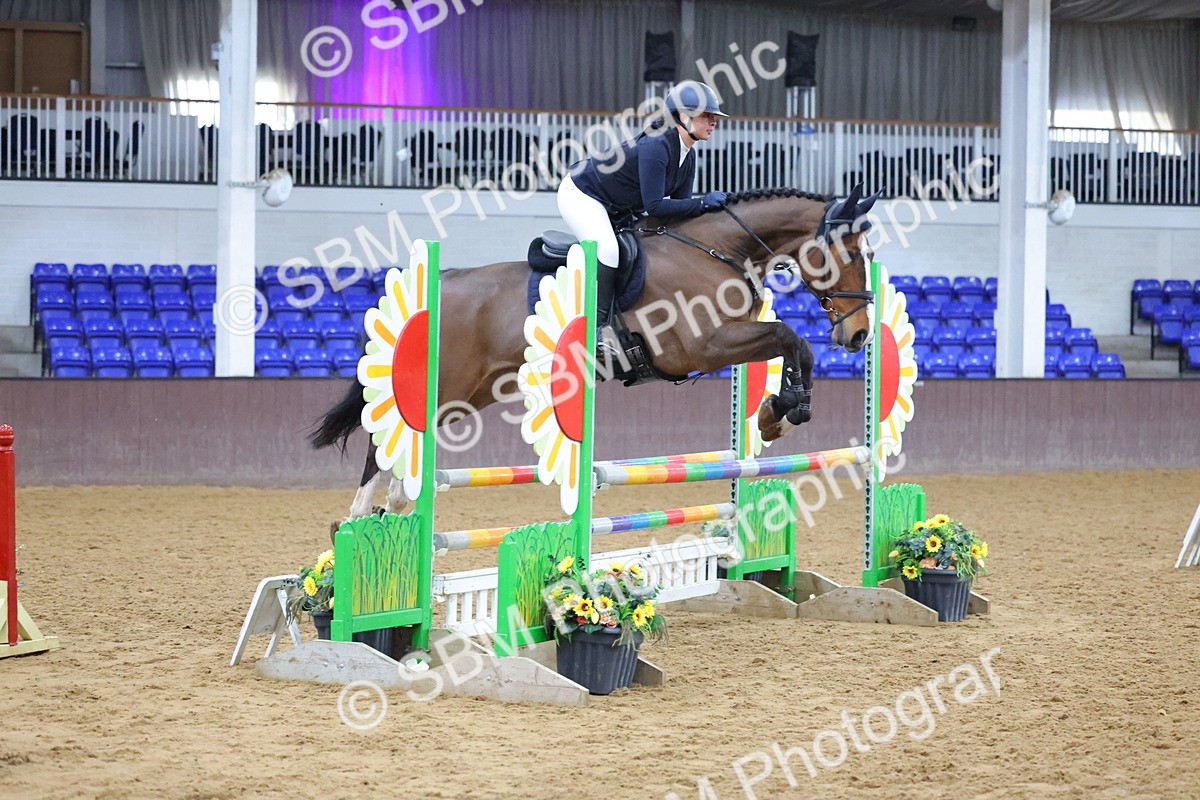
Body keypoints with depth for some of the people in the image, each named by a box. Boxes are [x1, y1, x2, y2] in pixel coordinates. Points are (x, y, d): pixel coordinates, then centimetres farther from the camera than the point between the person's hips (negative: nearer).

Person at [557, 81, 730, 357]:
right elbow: (654, 206, -34)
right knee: (607, 249, -30)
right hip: (580, 194, -10)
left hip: (615, 209, 11)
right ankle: (598, 328, -26)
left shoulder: (688, 156, -2)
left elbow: (679, 204, -1)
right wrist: (703, 203, -34)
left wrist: (711, 206, -20)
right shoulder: (656, 146, -31)